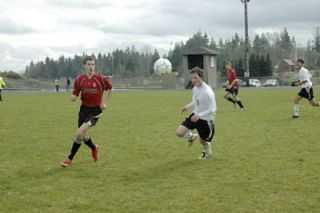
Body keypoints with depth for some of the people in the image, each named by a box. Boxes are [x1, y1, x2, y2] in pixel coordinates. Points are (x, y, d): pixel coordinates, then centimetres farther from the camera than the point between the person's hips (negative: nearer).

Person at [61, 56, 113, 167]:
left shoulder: (100, 78, -9)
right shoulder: (79, 79, -3)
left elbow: (110, 88, 7)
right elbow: (74, 97, 1)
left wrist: (105, 103, 1)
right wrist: (73, 97, -23)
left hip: (96, 110, -4)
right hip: (84, 108, 4)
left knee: (79, 133, -17)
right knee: (83, 135, 11)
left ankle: (70, 158, -2)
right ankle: (94, 148, 45)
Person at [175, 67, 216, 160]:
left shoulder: (208, 92, -28)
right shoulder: (195, 88, -3)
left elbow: (212, 109, -27)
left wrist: (199, 115, -34)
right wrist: (188, 106, 4)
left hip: (206, 119, -6)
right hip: (196, 115, 6)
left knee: (202, 140, 14)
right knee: (179, 132, -7)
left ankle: (207, 152, 49)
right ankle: (191, 137, 26)